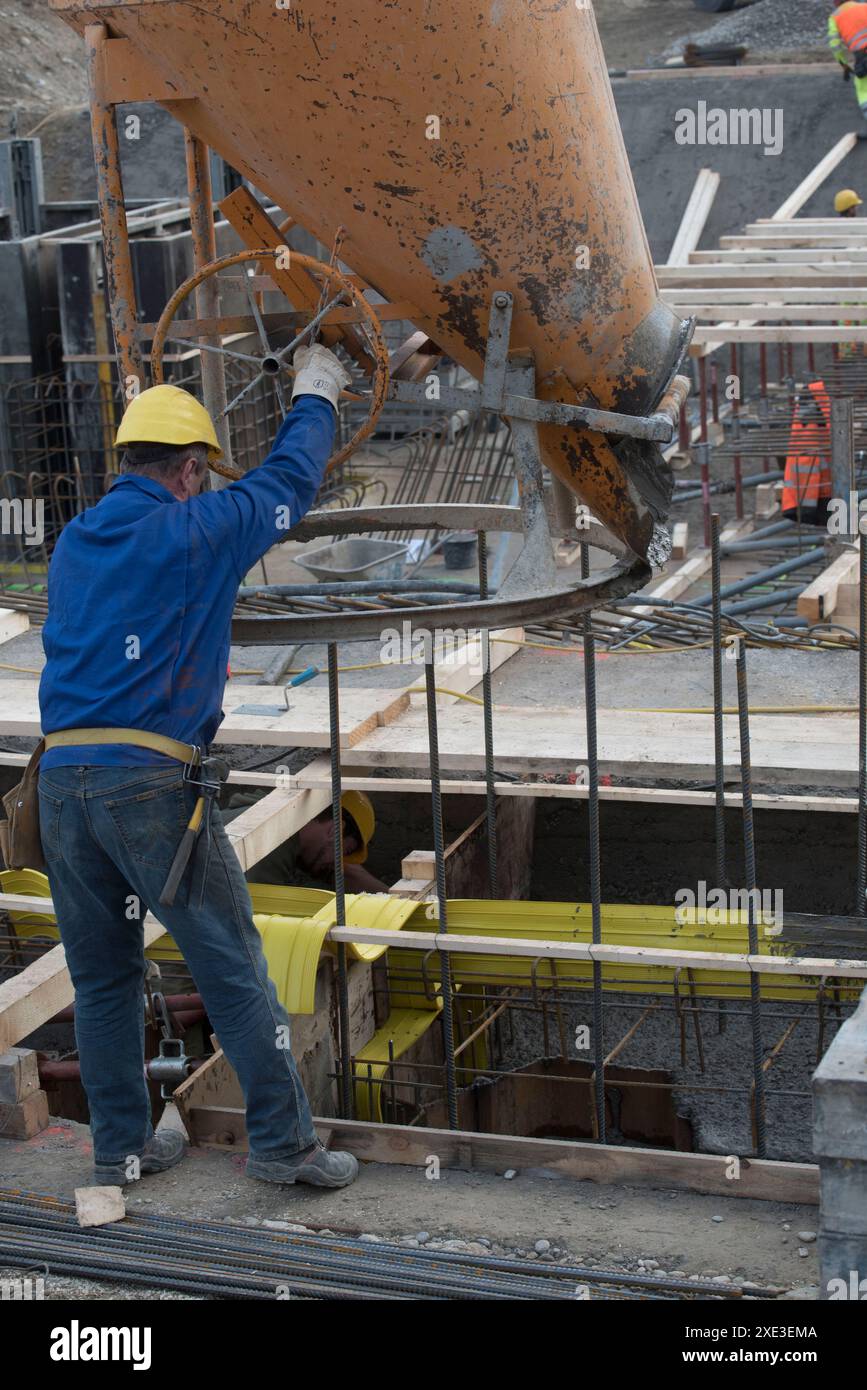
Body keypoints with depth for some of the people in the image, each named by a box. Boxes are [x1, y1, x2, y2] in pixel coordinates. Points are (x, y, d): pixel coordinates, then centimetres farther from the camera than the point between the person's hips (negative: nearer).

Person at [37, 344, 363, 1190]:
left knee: (102, 976, 13)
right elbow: (288, 481, 9)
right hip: (154, 779, -6)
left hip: (62, 779, 6)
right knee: (232, 967, 2)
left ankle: (120, 1147, 21)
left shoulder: (74, 543, 14)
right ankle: (282, 1142, 6)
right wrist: (314, 396, 28)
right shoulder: (196, 533, -4)